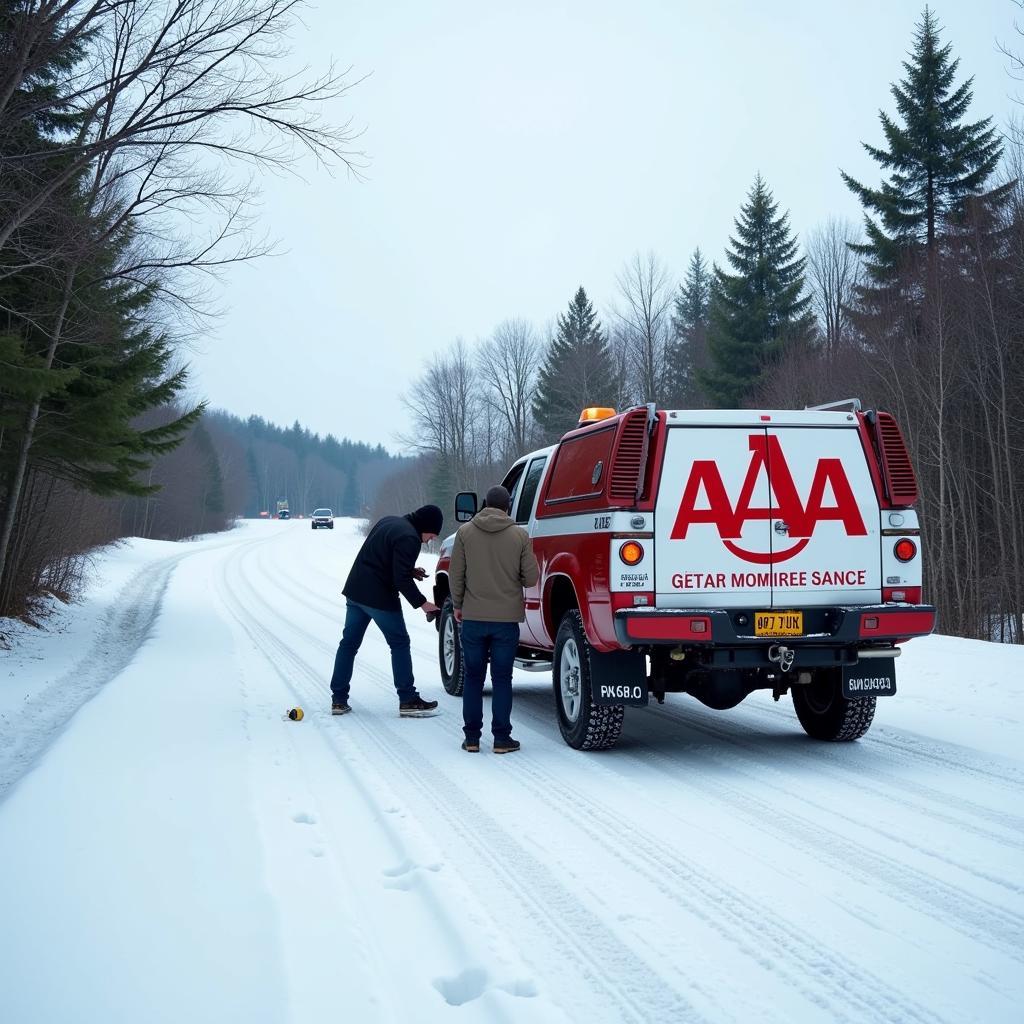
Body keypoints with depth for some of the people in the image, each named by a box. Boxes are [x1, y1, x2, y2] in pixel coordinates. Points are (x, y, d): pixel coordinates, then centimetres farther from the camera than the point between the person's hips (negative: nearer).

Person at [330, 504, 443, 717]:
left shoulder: (388, 522, 12)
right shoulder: (409, 538, -17)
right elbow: (402, 579, -22)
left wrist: (409, 570, 12)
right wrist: (421, 603, -15)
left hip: (355, 591, 9)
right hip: (380, 598, -9)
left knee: (349, 643, 12)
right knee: (400, 644, 3)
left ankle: (338, 699, 13)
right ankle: (408, 701, 4)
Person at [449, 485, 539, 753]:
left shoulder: (465, 532, -2)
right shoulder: (520, 535, -5)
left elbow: (456, 574, 0)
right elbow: (530, 578, -4)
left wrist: (457, 605, 13)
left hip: (473, 617, 1)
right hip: (507, 618, -1)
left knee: (473, 678, 10)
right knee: (502, 679, 6)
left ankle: (472, 738, 12)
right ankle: (501, 739, 6)